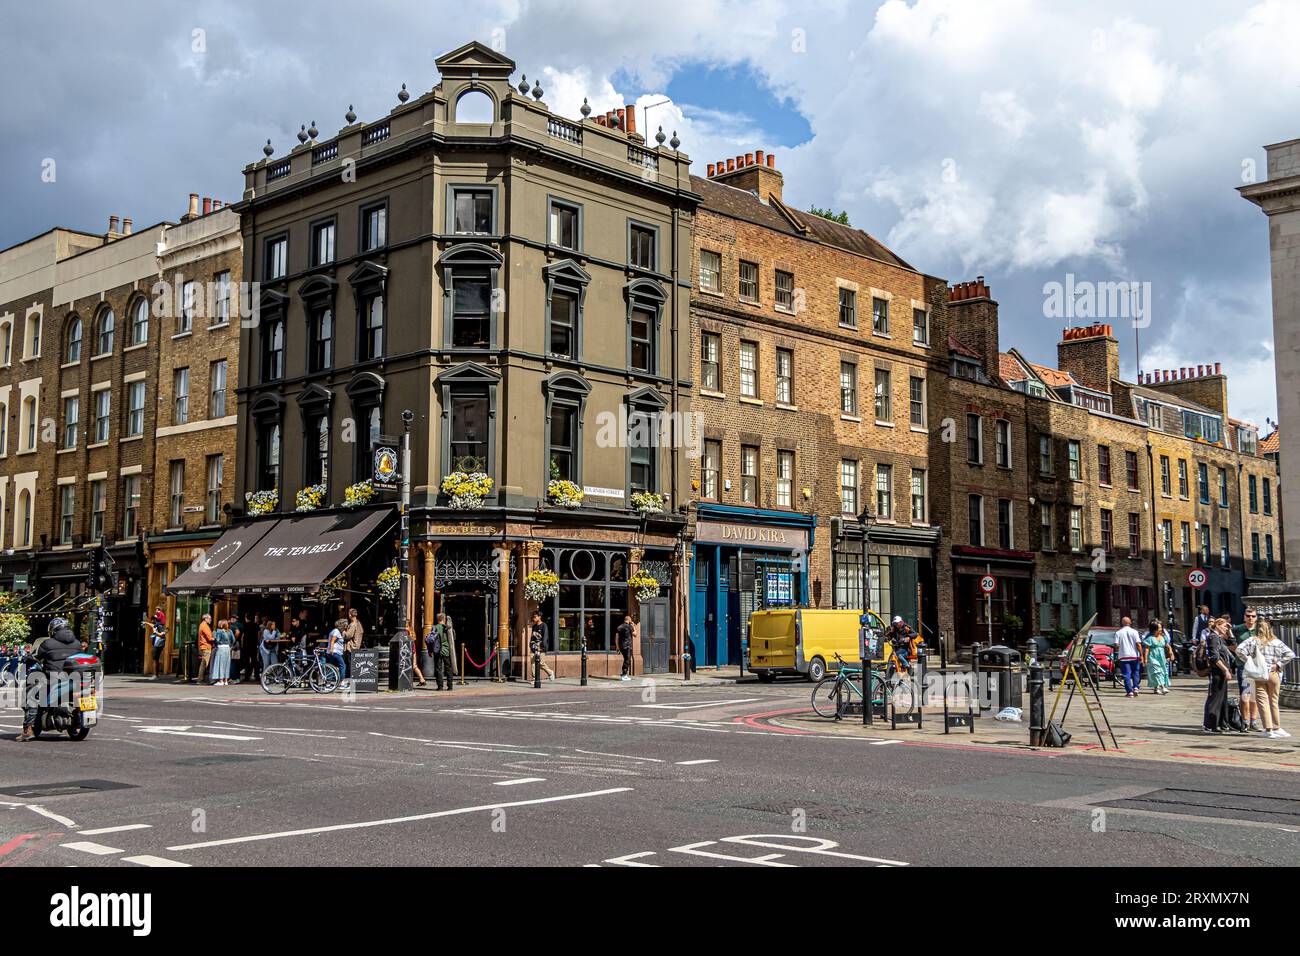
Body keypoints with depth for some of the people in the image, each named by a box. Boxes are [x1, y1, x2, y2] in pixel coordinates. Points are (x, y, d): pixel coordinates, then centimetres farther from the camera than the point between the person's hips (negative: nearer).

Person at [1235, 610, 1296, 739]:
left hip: (1258, 675, -2)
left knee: (1262, 701, 0)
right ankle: (1277, 728, 19)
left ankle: (1268, 729, -5)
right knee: (1274, 702, 14)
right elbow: (1291, 654, -6)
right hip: (1273, 675, 2)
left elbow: (1239, 650, -13)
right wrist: (1278, 665, -3)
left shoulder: (1252, 640, 0)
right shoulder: (1277, 642, 3)